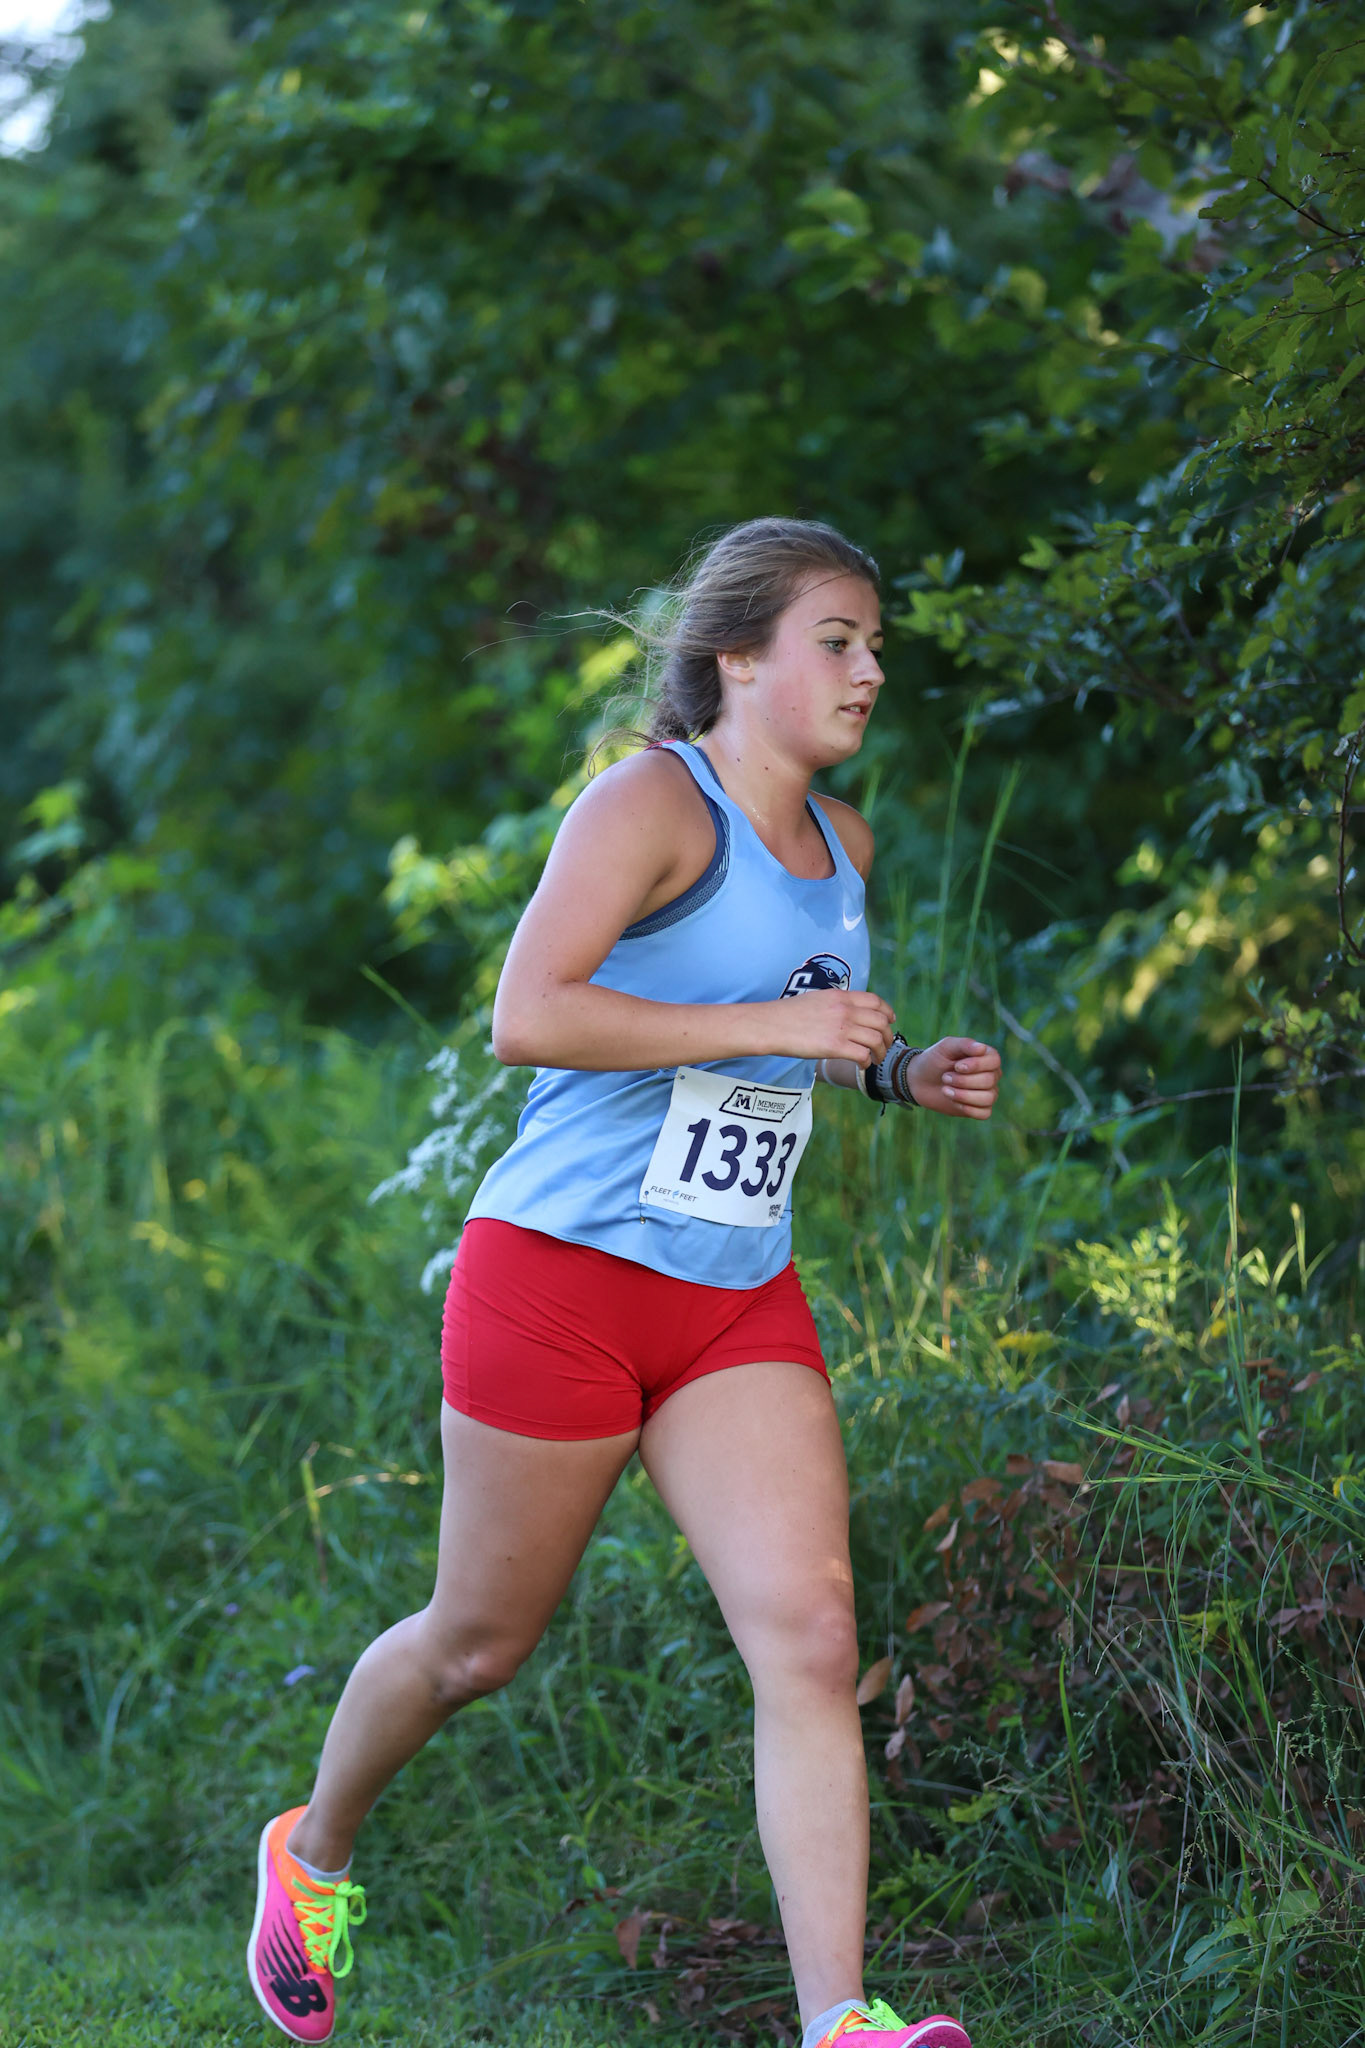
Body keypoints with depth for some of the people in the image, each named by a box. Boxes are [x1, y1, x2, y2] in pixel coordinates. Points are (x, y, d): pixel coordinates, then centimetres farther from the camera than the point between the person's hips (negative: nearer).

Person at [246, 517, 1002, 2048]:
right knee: (483, 1641, 8)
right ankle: (314, 1852, 36)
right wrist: (774, 1025, -23)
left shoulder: (841, 846, 13)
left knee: (810, 1631, -10)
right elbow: (527, 1016, -24)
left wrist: (901, 1078, 10)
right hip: (561, 1274, -6)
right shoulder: (652, 805, -12)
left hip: (739, 1303, 6)